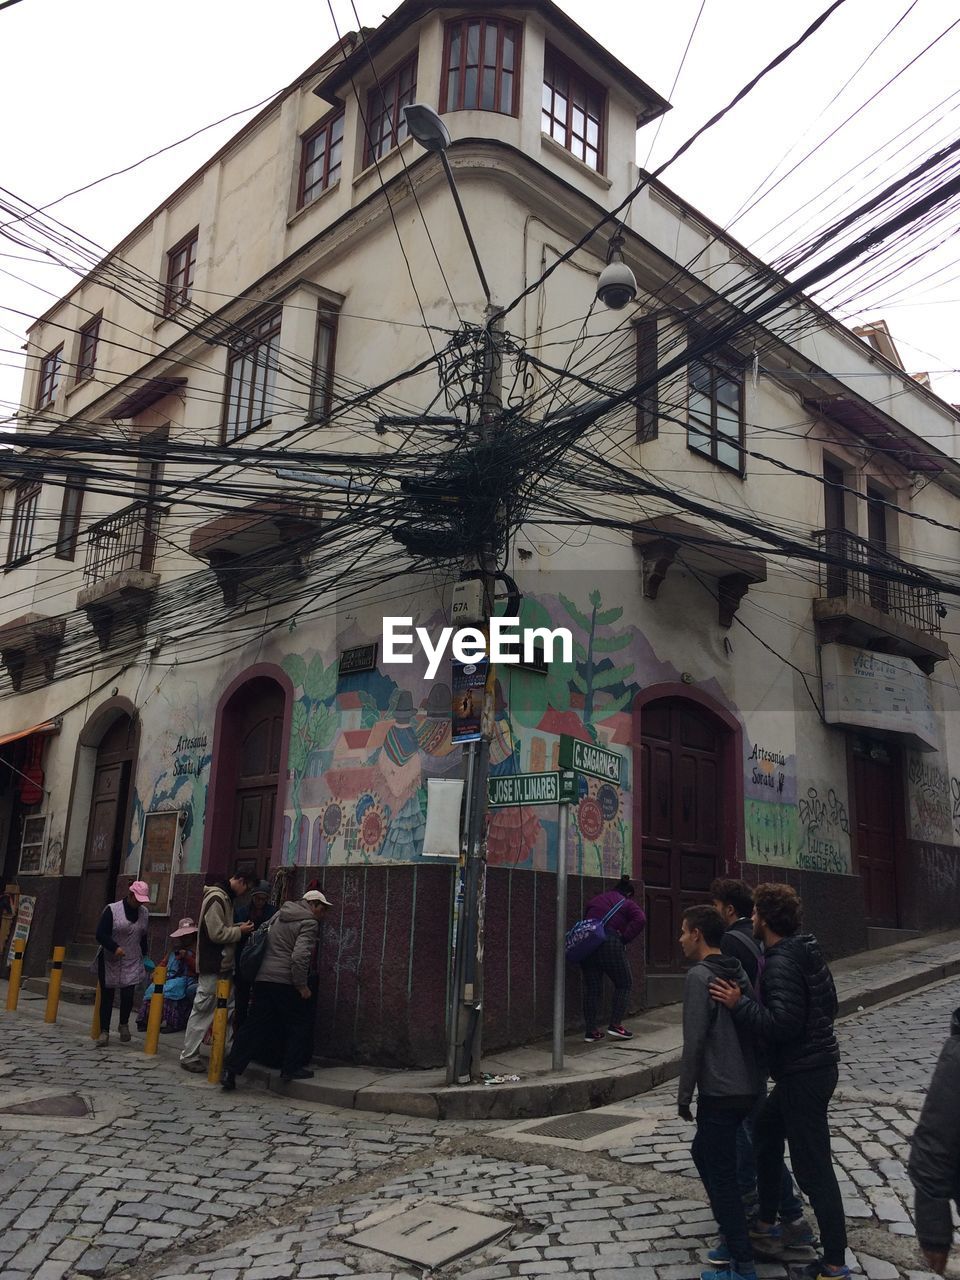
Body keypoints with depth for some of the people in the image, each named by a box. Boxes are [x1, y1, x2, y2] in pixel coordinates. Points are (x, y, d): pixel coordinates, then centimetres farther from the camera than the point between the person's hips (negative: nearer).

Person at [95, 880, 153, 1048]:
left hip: (132, 962, 3)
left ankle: (124, 1024, 20)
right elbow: (100, 934, -14)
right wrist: (114, 947, -26)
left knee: (128, 995, -6)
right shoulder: (112, 910, -10)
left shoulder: (144, 913, 5)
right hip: (110, 961, -2)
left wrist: (145, 956, 17)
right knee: (106, 996, 3)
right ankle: (104, 1032, 15)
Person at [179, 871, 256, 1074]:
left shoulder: (225, 898, 15)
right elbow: (217, 934, -21)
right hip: (212, 966, -10)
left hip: (223, 966, 10)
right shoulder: (216, 898, -17)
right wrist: (240, 931, -10)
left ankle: (226, 1053, 23)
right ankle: (189, 1056, 6)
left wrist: (238, 928, 6)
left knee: (228, 1010, 14)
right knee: (203, 1012, -3)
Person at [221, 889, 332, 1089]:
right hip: (286, 982, -7)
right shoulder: (309, 923, -8)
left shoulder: (278, 915, 16)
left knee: (254, 1026, 8)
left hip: (263, 978, 7)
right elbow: (300, 956, -19)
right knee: (294, 1026, 11)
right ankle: (291, 1069, 15)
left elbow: (262, 942, 24)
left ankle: (231, 1070, 3)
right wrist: (302, 985, -12)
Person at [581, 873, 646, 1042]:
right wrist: (624, 938, -7)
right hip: (610, 944, -5)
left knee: (592, 987, 11)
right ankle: (615, 1024, 3)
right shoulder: (627, 903, 8)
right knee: (623, 984, 12)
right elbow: (640, 919, -10)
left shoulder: (595, 900, 24)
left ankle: (590, 1030, 10)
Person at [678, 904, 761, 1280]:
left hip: (719, 1092, -9)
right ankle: (734, 1237, 30)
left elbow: (694, 1042, -19)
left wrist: (684, 1095, -10)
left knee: (721, 1176, 1)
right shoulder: (737, 972, 10)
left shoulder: (699, 975, -16)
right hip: (746, 1087, 9)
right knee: (703, 1151, 23)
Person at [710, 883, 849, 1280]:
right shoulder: (807, 951, 8)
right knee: (765, 1130, 23)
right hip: (817, 1063, 11)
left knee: (812, 1167, -2)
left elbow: (781, 1024, -29)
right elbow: (829, 1003, 17)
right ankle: (767, 1224, 35)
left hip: (803, 1075, -11)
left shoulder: (781, 964, -22)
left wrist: (739, 1004, -23)